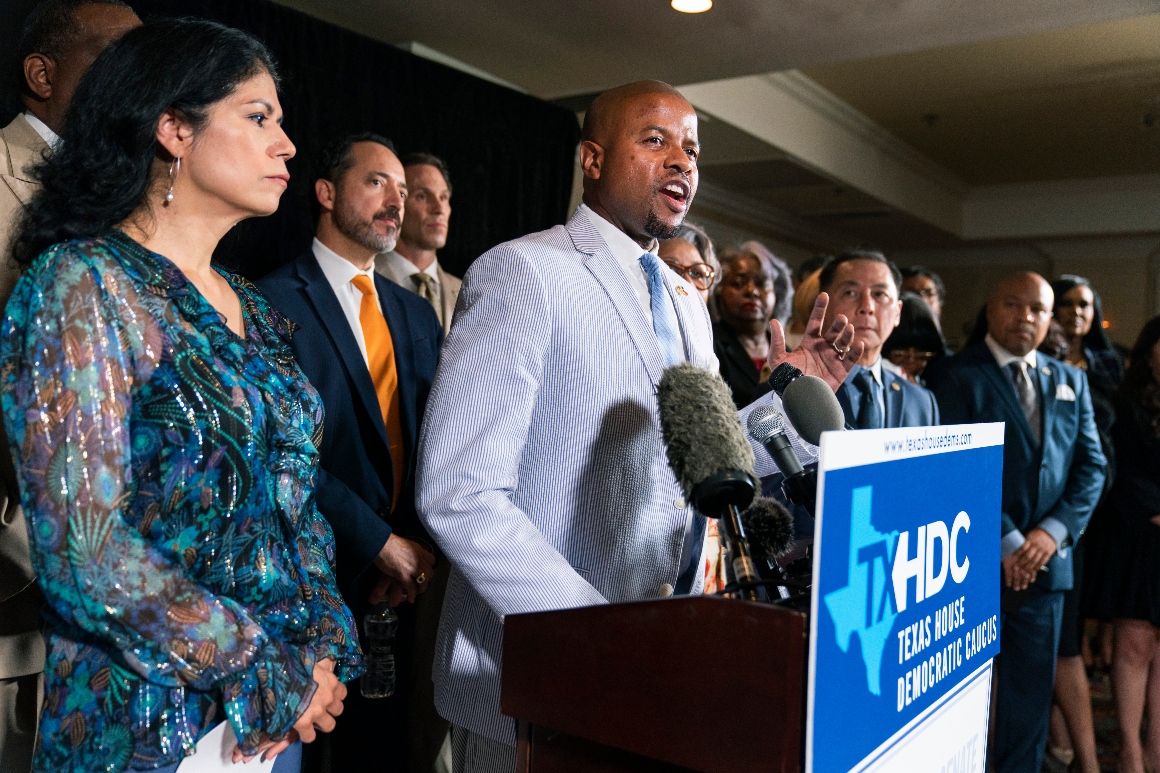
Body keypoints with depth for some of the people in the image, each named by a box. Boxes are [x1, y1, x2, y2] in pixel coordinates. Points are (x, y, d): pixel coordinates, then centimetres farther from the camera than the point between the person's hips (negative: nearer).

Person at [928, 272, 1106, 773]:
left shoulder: (1071, 382, 13)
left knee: (1032, 689, 13)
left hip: (1045, 560, 5)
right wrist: (1007, 542, -14)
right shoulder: (960, 375, -5)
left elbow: (1091, 465, 8)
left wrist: (1054, 530, -7)